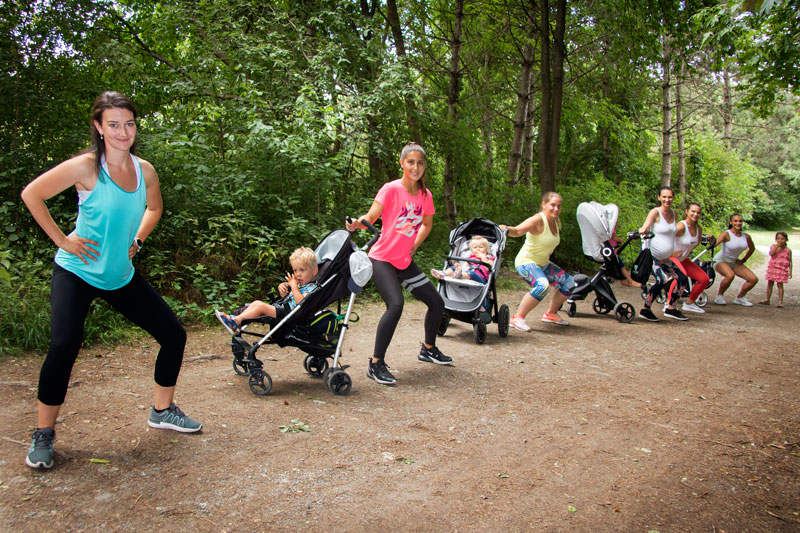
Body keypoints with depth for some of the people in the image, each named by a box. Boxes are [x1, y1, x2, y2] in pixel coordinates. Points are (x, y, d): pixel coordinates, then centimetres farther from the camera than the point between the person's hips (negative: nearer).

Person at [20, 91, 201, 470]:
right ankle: (43, 434, 2)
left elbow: (154, 207, 20)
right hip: (77, 272, -5)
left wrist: (138, 240, 7)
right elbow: (31, 194, -10)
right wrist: (62, 240, -12)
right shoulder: (86, 167, -16)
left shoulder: (144, 170, -1)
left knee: (173, 335, 2)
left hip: (122, 275, 5)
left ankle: (162, 411, 22)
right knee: (63, 346, -21)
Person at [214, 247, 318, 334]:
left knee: (261, 306, -20)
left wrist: (294, 286, -21)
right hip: (282, 307, 10)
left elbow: (301, 302, -30)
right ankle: (236, 319, -8)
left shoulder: (312, 287, -12)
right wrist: (281, 288, 7)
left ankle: (236, 321, -19)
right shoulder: (299, 284, 17)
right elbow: (285, 297, 29)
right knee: (257, 302, 2)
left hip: (287, 313, -10)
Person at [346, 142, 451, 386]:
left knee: (436, 302, 9)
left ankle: (428, 349, 35)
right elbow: (370, 217, -24)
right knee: (395, 305, -27)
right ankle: (376, 365, -15)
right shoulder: (391, 189, -14)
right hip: (382, 259, -7)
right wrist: (357, 223, -45)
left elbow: (427, 224, 21)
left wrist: (414, 245, 9)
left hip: (406, 262, 7)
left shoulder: (425, 194, 4)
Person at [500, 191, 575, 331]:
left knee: (569, 283, 11)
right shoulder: (537, 220, -22)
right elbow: (517, 231, -40)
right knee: (542, 285, -34)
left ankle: (550, 314, 27)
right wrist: (506, 229, -59)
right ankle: (517, 318, -24)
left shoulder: (556, 222, 4)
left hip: (543, 263, 9)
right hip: (526, 262, -9)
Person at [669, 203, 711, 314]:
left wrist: (688, 251, 11)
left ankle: (689, 303, 22)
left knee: (705, 279, 6)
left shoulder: (699, 229, 2)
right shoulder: (682, 226, -22)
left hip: (683, 259, 9)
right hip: (671, 258, -9)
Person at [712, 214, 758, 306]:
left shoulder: (746, 236, -3)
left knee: (754, 279, -2)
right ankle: (719, 296, -13)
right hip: (720, 260, -6)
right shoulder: (726, 234, -20)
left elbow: (752, 248, 17)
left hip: (734, 262, 6)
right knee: (730, 275, -36)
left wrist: (744, 260, 9)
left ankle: (740, 298, 18)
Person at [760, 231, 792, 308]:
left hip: (782, 270, -2)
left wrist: (790, 272, -4)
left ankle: (780, 301, -1)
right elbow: (771, 253, -17)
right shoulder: (773, 246, 2)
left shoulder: (788, 250, -1)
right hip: (772, 268, 3)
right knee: (770, 283, 9)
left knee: (780, 284, -4)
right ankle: (767, 300, 19)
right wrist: (777, 246, -20)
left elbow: (790, 262, 1)